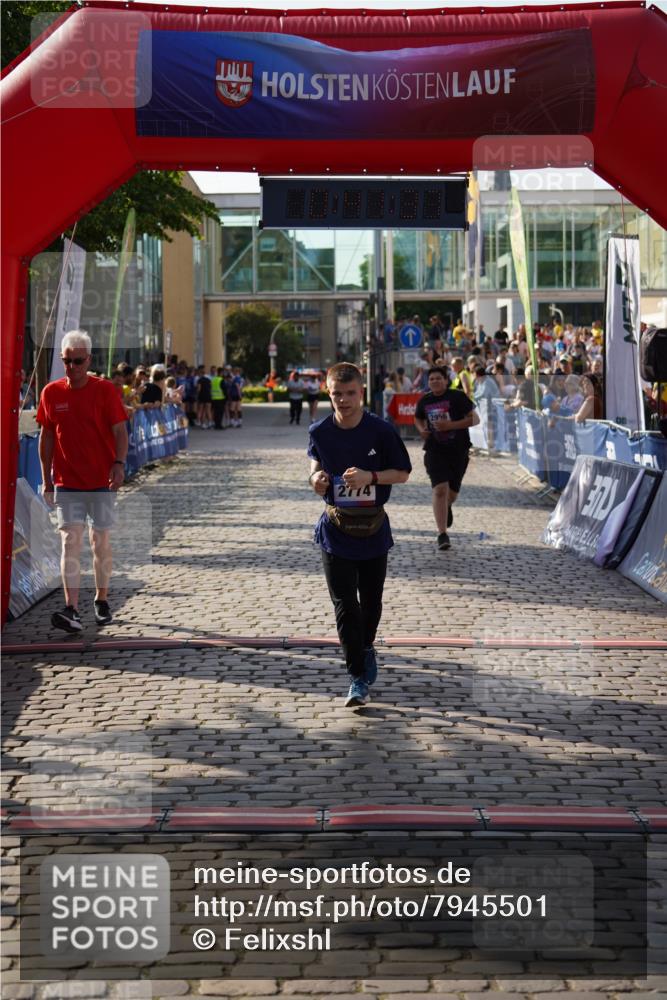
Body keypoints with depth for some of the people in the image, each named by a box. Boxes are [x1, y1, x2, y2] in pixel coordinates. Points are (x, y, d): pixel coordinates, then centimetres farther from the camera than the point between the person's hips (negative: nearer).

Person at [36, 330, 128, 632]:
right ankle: (71, 609, -14)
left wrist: (119, 464, -22)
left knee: (101, 541, 8)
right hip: (66, 482, 1)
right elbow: (47, 436, 9)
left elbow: (120, 431, -6)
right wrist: (46, 479, 9)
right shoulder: (51, 392, 2)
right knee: (70, 540, -8)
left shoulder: (105, 390, -4)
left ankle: (102, 600, 25)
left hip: (101, 481, -1)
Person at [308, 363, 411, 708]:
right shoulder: (320, 431, -5)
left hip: (373, 527, 0)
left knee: (371, 599, 16)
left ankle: (366, 646, 45)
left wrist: (371, 476, -20)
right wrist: (316, 475, -5)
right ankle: (358, 678, -1)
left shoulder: (381, 430, -11)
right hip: (335, 528, 0)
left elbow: (403, 472, -3)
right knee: (344, 604, -5)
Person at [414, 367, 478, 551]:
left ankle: (447, 507, 52)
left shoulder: (458, 397, -8)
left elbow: (475, 419, -11)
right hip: (435, 451, 1)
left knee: (452, 491, 12)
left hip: (458, 450, -1)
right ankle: (442, 533, -13)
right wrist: (422, 429, 2)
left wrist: (450, 425, -21)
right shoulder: (424, 401, 4)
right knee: (440, 489, -15)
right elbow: (418, 418, 25)